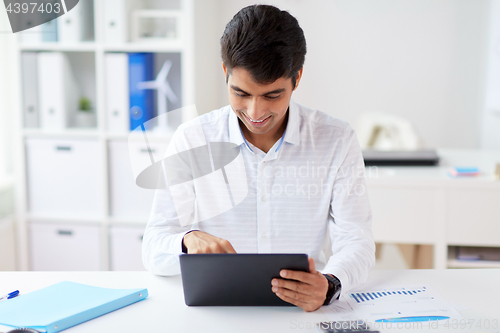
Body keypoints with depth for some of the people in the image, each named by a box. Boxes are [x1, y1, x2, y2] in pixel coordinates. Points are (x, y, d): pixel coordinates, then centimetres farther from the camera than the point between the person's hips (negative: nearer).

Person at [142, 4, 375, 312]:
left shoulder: (337, 140, -2)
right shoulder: (191, 140, -2)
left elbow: (356, 243, -7)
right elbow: (153, 250, -2)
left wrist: (329, 286, -30)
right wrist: (190, 240, -26)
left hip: (306, 309, 2)